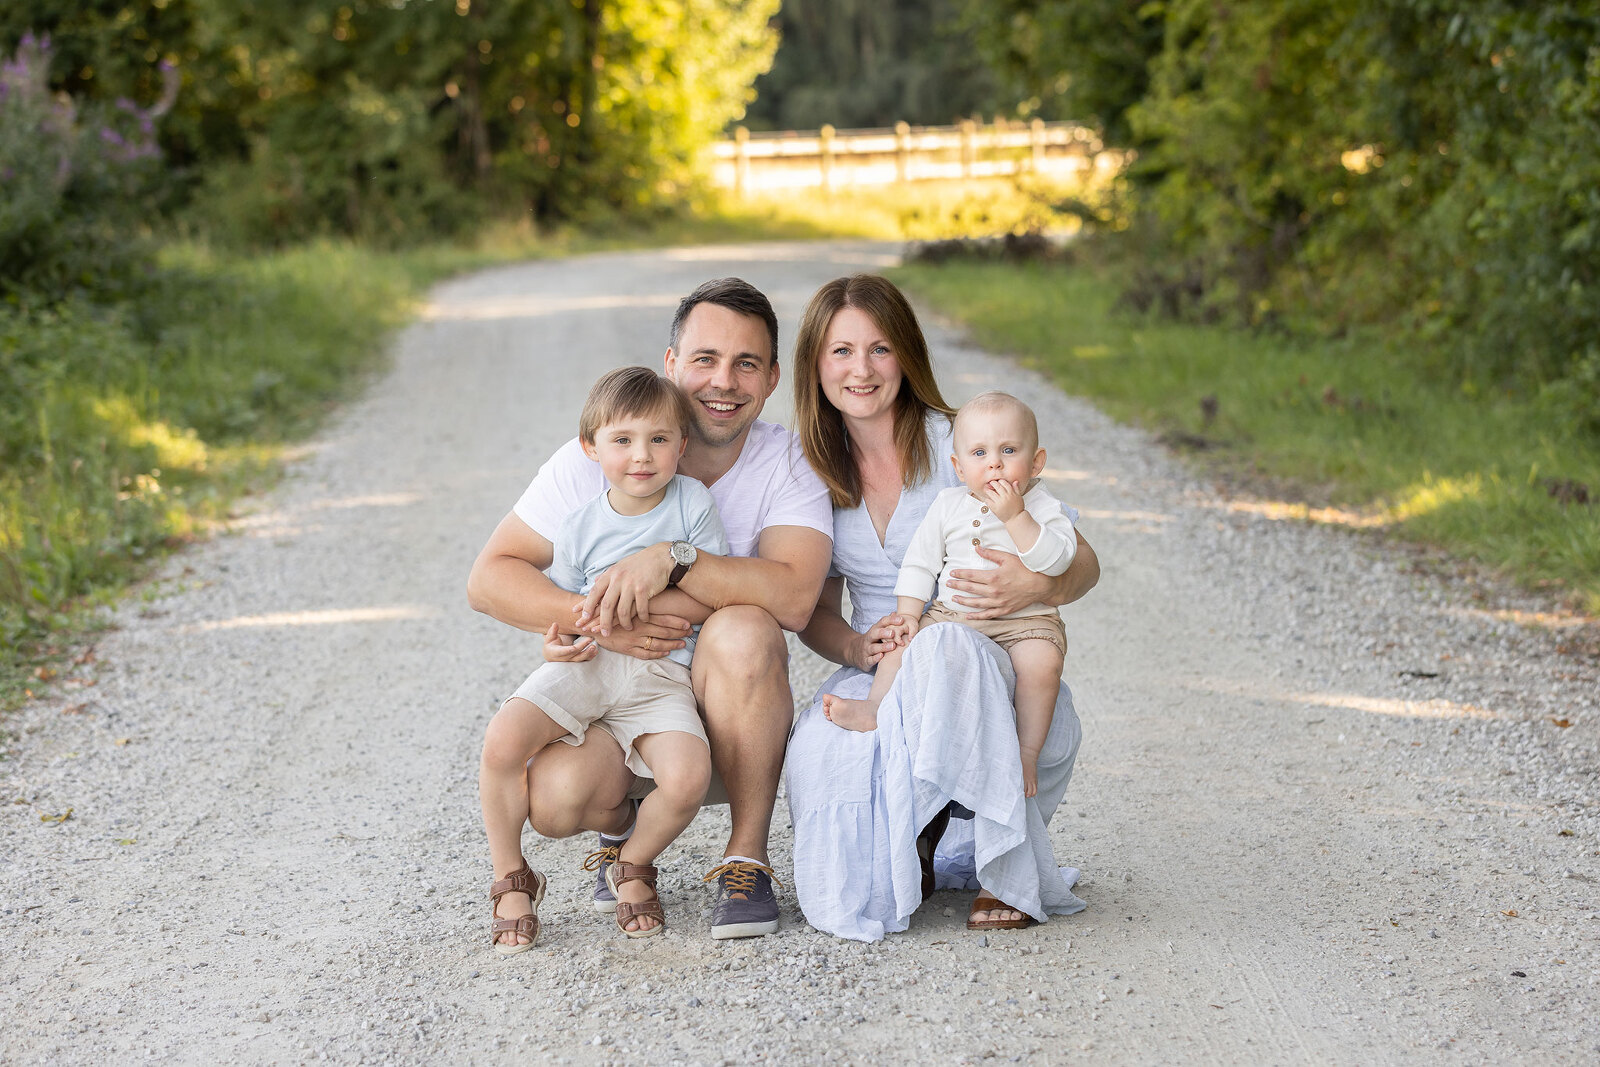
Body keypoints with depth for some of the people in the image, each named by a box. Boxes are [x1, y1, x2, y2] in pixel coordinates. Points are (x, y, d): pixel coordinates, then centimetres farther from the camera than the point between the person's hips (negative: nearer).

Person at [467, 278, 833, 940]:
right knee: (554, 796, -31)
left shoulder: (789, 464, -7)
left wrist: (671, 561, -33)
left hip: (730, 722, 0)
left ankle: (747, 858, -15)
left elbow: (794, 596, -25)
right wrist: (595, 618, -24)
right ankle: (621, 827, 9)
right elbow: (488, 578, -8)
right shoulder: (594, 461, -6)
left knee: (743, 631, -33)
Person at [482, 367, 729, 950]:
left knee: (687, 778, -29)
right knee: (502, 739, -26)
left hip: (661, 673, -1)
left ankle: (634, 866, 6)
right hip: (588, 663, 1)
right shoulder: (581, 526, 6)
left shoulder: (693, 503, 1)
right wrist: (556, 643, -8)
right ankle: (511, 879, -3)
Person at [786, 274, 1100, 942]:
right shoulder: (816, 468, 7)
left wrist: (1037, 586, -28)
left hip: (992, 670, -3)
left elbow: (1082, 561, -4)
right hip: (880, 679, 3)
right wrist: (857, 646, -13)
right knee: (818, 751, -31)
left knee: (943, 645, -39)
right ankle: (913, 849, 4)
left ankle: (1012, 872, -22)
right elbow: (815, 612, 12)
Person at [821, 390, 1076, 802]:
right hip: (951, 615, 4)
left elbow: (1056, 559, -19)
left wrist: (1015, 517, -25)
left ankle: (1028, 750, -25)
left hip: (1024, 619, -4)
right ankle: (876, 706, -12)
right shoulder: (948, 505, 9)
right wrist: (907, 613, -1)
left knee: (1042, 660, -32)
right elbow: (920, 562, 12)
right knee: (904, 640, -15)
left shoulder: (1043, 508, -2)